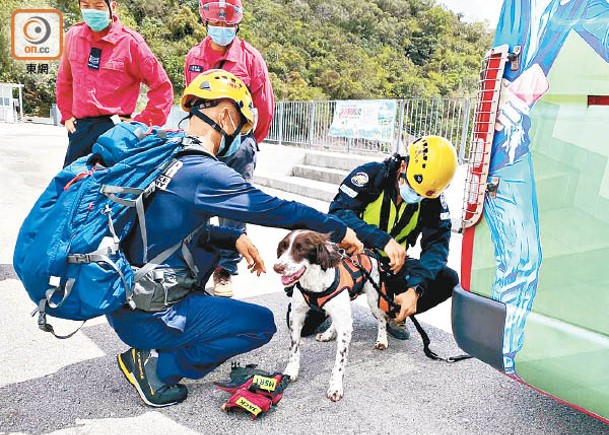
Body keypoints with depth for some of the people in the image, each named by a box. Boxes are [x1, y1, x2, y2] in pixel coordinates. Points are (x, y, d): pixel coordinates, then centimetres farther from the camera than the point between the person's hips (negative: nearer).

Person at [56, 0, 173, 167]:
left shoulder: (130, 42, -7)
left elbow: (162, 87, -6)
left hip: (114, 129, -5)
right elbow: (64, 79, 22)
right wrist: (66, 115, 16)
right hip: (79, 127, 5)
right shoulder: (73, 36, 7)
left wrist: (142, 123, -9)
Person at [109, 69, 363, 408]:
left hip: (119, 301, 9)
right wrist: (339, 230, -2)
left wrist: (233, 238, 7)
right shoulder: (203, 173, -22)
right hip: (147, 316, -8)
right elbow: (277, 209, -16)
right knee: (261, 324, 3)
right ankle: (156, 365, 2)